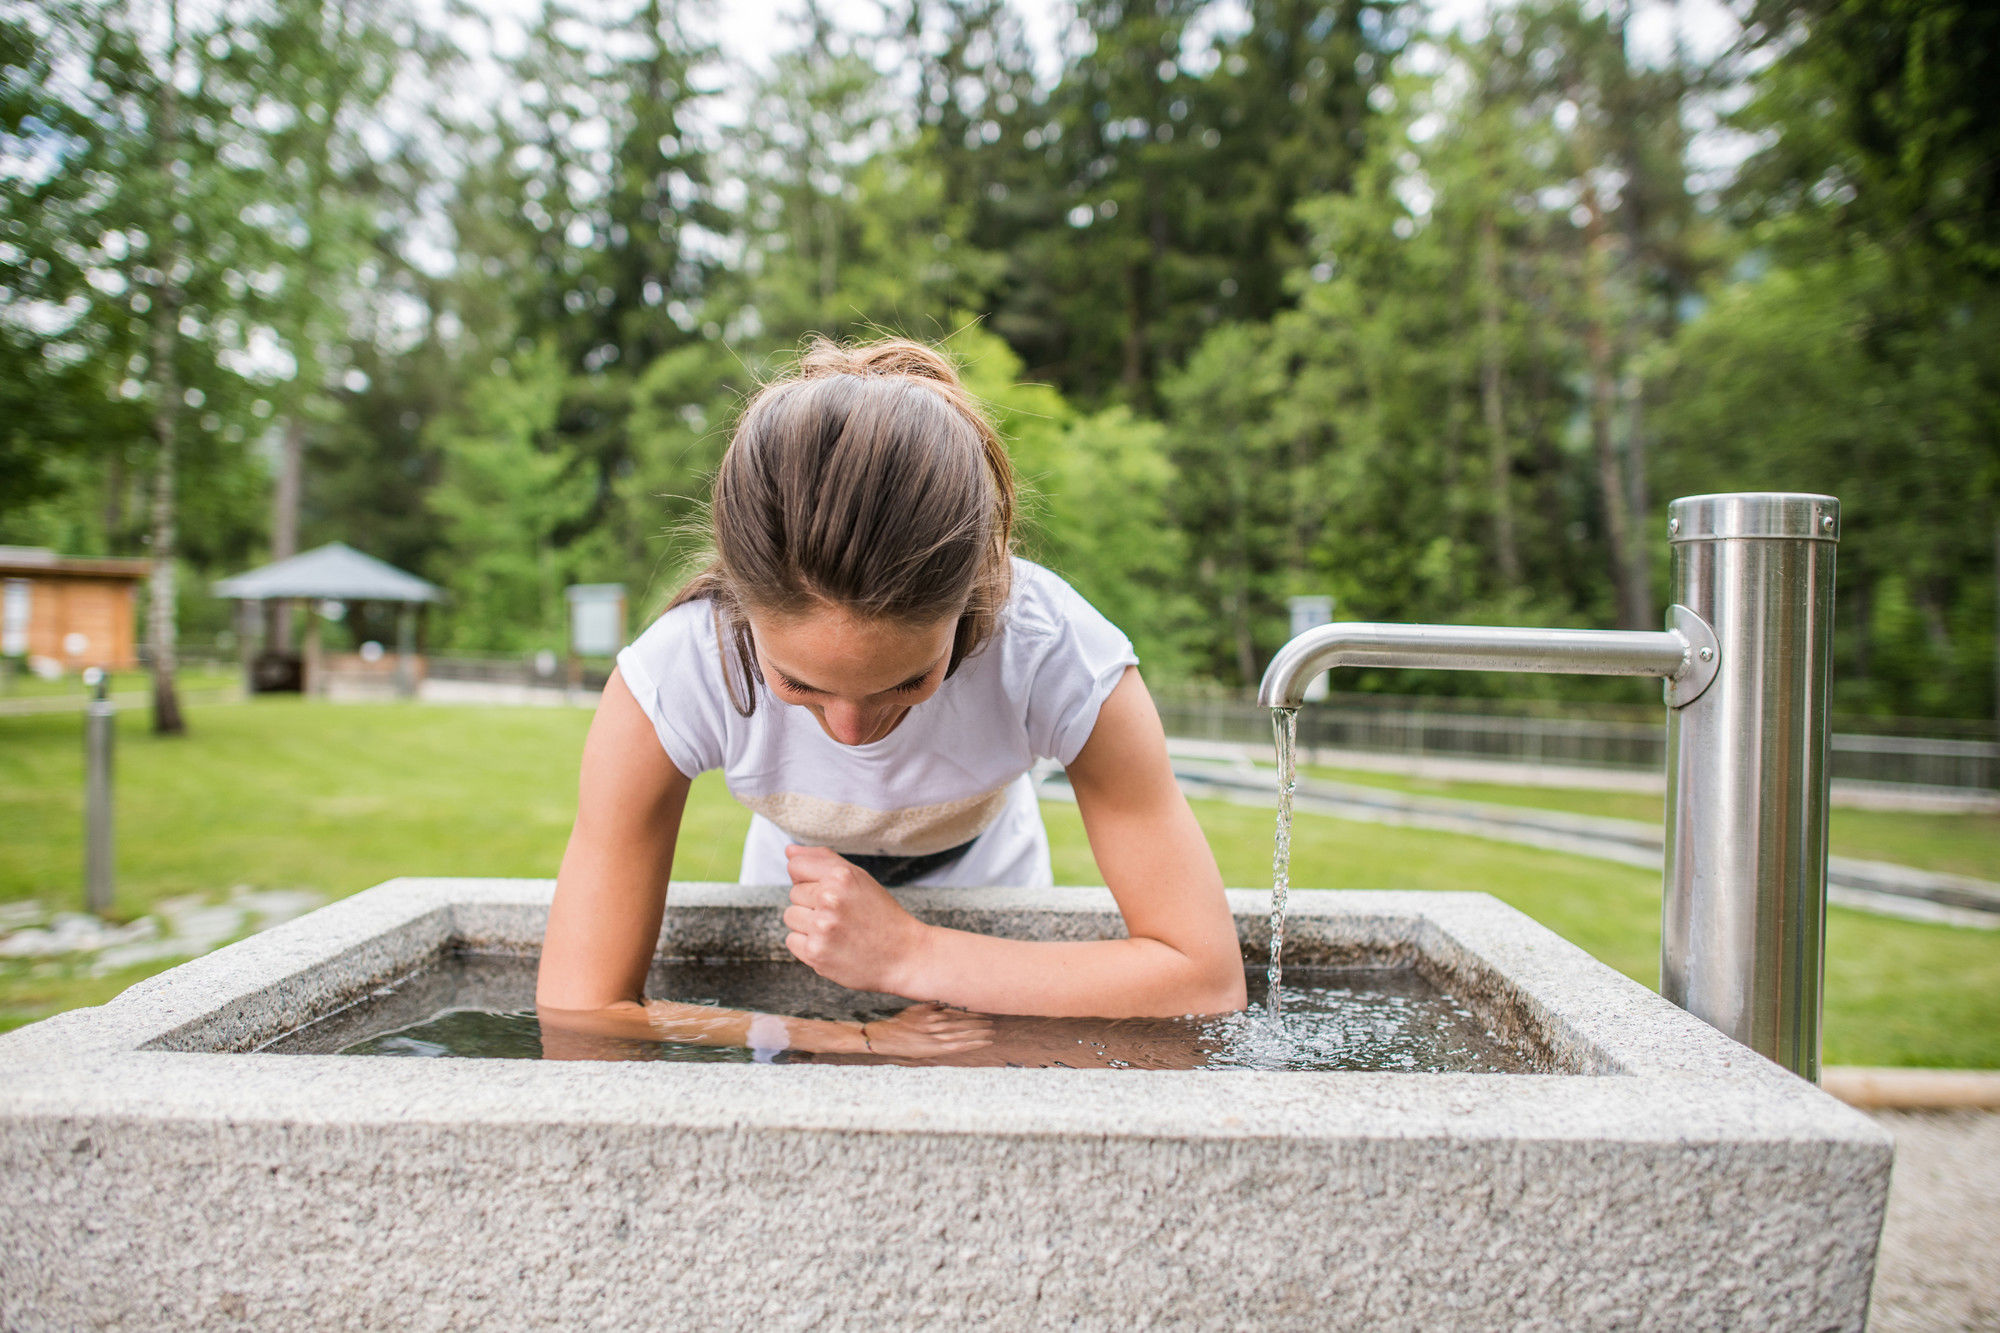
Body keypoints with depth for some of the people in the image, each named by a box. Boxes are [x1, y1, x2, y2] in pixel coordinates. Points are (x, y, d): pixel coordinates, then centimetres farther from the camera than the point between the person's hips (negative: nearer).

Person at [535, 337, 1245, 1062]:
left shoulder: (1061, 653, -35)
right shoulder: (671, 676, -34)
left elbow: (1208, 974, -32)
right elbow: (577, 1010, -30)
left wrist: (909, 955, -38)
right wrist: (863, 1041, -35)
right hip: (793, 893, 1)